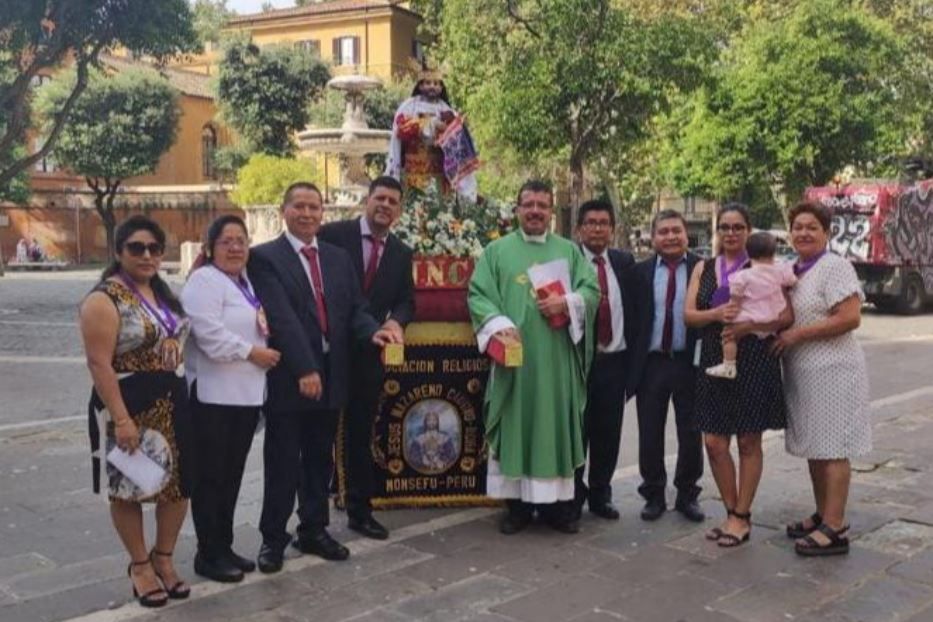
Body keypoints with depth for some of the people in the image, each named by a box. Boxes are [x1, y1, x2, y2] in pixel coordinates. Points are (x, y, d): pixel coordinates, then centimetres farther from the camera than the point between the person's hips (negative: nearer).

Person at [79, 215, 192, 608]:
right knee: (130, 488, 8)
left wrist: (179, 394, 13)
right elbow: (99, 364, -19)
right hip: (127, 405, -7)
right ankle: (140, 565, 26)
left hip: (172, 401, 7)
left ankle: (164, 559, 29)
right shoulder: (105, 299, -15)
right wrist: (121, 418, -23)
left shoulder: (163, 292, 10)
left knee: (179, 484, 11)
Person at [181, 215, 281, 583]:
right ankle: (208, 555, 10)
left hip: (246, 393, 8)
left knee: (232, 474, 14)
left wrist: (268, 326, 5)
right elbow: (211, 336, -22)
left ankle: (224, 547, 24)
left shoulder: (246, 282, 16)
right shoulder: (204, 281, -11)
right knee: (211, 476, 1)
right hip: (213, 395, -8)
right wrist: (253, 352, -15)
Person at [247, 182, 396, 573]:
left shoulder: (338, 257, 13)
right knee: (282, 463, 5)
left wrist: (372, 332, -12)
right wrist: (304, 369, -23)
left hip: (330, 376, 5)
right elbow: (281, 317, -16)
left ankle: (314, 531, 30)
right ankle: (273, 538, 20)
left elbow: (354, 308, 9)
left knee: (320, 460, 16)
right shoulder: (265, 257, -6)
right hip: (287, 378, -5)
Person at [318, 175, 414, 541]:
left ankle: (360, 511, 25)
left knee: (360, 436, 14)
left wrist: (396, 320, -12)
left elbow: (406, 300, 10)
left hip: (368, 355, 4)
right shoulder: (333, 235, -7)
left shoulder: (401, 254, 8)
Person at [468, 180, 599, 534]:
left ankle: (558, 502, 14)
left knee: (557, 426, 5)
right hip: (514, 356, -1)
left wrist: (567, 302, -16)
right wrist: (498, 323, -19)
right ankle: (518, 504, 10)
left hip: (557, 359, 2)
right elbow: (478, 294, -1)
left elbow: (591, 290, 4)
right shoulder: (497, 250, 8)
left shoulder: (570, 250, 13)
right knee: (515, 427, 2)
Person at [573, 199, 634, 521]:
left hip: (614, 359, 4)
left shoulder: (624, 262, 8)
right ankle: (573, 495, 20)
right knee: (576, 431, 5)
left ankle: (600, 494, 24)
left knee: (608, 432, 10)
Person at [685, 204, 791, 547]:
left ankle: (741, 517, 16)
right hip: (714, 361, 3)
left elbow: (787, 315, -8)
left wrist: (749, 326, -21)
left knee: (748, 443, 5)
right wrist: (717, 314, -17)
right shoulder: (703, 269, 10)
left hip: (754, 361, -3)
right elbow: (689, 314, 2)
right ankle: (732, 512, 20)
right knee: (714, 443, 3)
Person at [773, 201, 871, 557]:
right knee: (813, 446, 13)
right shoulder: (791, 271, 13)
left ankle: (834, 529, 1)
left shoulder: (835, 267, -11)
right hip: (802, 371, 8)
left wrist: (797, 334, -18)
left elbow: (850, 318, -21)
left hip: (831, 370, -8)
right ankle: (823, 515, 25)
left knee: (831, 448, -4)